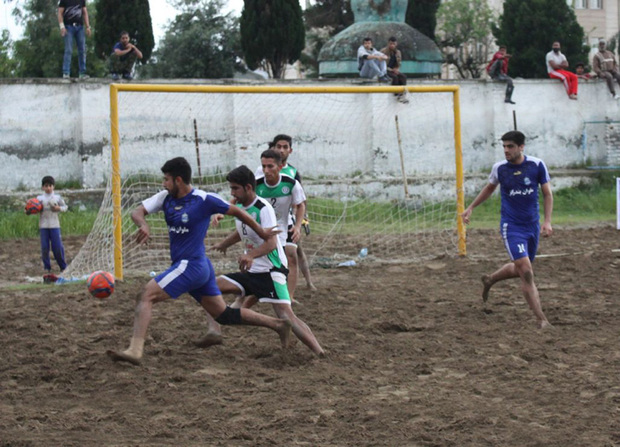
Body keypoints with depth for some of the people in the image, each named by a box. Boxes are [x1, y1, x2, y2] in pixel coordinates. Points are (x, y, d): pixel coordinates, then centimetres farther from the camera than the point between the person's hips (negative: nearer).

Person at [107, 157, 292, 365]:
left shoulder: (204, 200, -12)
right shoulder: (166, 198, 8)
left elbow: (236, 212, 0)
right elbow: (137, 212, 1)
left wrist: (262, 232, 12)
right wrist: (143, 225, -23)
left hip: (191, 265, -8)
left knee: (147, 295, -15)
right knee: (223, 314, 15)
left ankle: (134, 351, -21)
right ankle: (277, 325, 22)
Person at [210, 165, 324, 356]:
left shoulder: (264, 209, -18)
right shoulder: (239, 206, 7)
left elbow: (271, 243, -31)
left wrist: (251, 255, -48)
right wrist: (223, 244, 45)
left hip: (271, 270, -8)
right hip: (251, 271, 8)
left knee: (285, 314, -19)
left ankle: (321, 354, -20)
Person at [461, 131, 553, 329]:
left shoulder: (537, 165, -6)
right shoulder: (499, 168, -4)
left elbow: (547, 194, 2)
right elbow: (489, 188, 17)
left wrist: (547, 221, -7)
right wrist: (471, 207, 19)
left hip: (532, 226, 3)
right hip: (511, 227, -3)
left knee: (519, 269, 16)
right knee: (526, 273, -15)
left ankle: (489, 280, 46)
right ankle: (541, 320, -12)